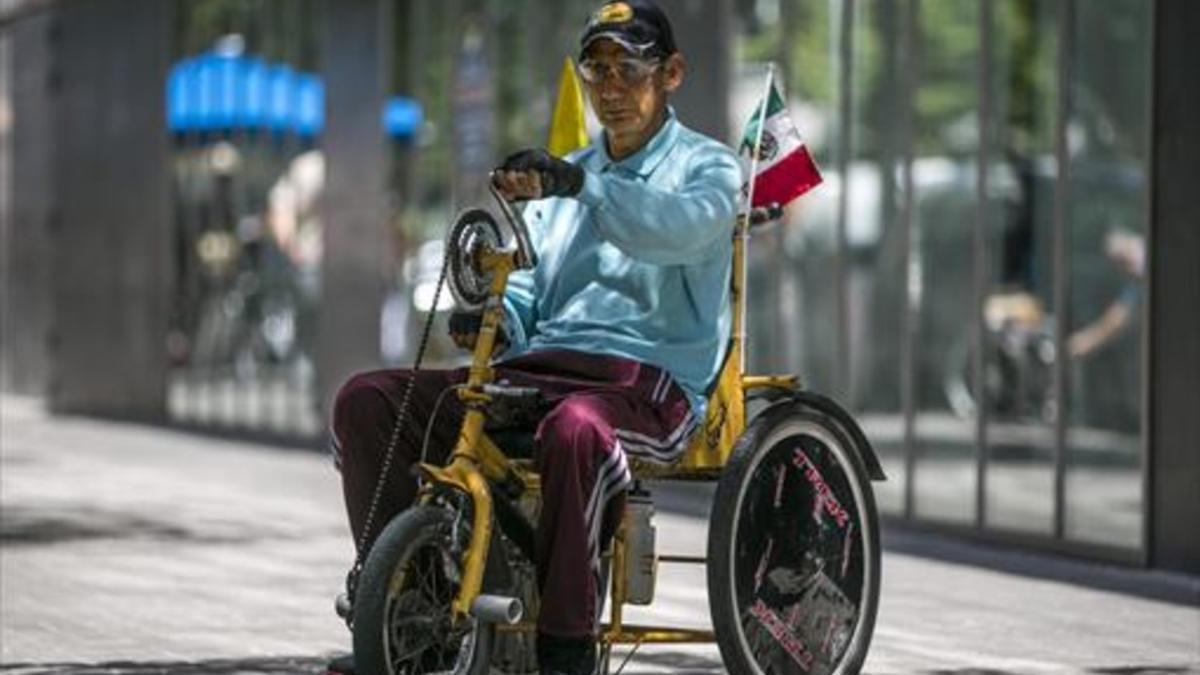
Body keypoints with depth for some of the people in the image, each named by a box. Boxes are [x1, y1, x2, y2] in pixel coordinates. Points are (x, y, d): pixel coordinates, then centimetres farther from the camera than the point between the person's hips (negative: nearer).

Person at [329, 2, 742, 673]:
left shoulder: (707, 166, 7)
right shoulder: (562, 176, 27)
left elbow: (681, 227, -18)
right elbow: (527, 288, 21)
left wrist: (580, 184, -32)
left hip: (650, 383, -6)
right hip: (534, 371, 6)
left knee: (576, 429, -42)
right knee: (366, 399, -13)